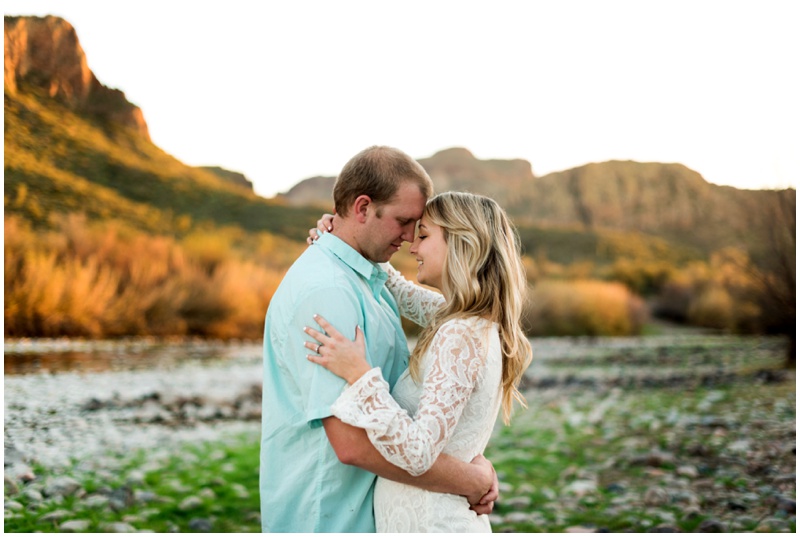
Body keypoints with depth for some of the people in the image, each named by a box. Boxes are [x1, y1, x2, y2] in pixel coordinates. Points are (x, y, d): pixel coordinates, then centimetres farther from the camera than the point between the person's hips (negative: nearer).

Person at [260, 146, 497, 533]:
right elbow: (353, 443, -28)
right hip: (326, 519, -9)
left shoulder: (372, 282, 9)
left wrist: (473, 463, -5)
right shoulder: (326, 291, -22)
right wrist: (469, 481, -18)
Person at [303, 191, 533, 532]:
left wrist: (361, 375, -30)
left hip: (430, 526, -8)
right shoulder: (478, 324, 3)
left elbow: (417, 455, -28)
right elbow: (402, 294, 21)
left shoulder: (459, 339, -24)